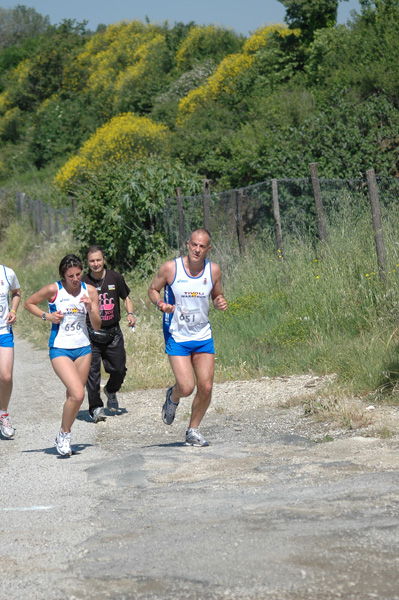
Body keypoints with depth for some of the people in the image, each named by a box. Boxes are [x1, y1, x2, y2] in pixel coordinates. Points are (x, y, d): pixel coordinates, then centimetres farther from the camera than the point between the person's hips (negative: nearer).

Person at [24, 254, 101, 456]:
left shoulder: (89, 291, 1)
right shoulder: (53, 290, -9)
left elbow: (97, 326, 3)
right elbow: (28, 303, 6)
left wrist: (90, 309, -15)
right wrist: (47, 316, -8)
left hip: (83, 348, 4)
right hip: (60, 349, -4)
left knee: (73, 396, 10)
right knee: (78, 394, -18)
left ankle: (63, 437, 30)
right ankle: (64, 434, 2)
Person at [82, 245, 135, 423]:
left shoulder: (115, 278, 1)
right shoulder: (83, 283, -2)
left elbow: (126, 298, 14)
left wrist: (130, 313, -3)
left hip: (113, 333, 2)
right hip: (91, 334, -1)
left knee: (119, 369, 2)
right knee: (92, 371, -7)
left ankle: (111, 391, 35)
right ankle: (96, 407, 5)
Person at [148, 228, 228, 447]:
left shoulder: (213, 270, -2)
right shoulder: (170, 268, -12)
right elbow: (153, 289, 3)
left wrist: (220, 303, -9)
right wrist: (160, 304, -17)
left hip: (203, 336, 3)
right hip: (177, 337, -3)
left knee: (205, 387, -2)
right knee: (186, 387, -13)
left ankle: (193, 431, 18)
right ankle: (172, 397, 25)